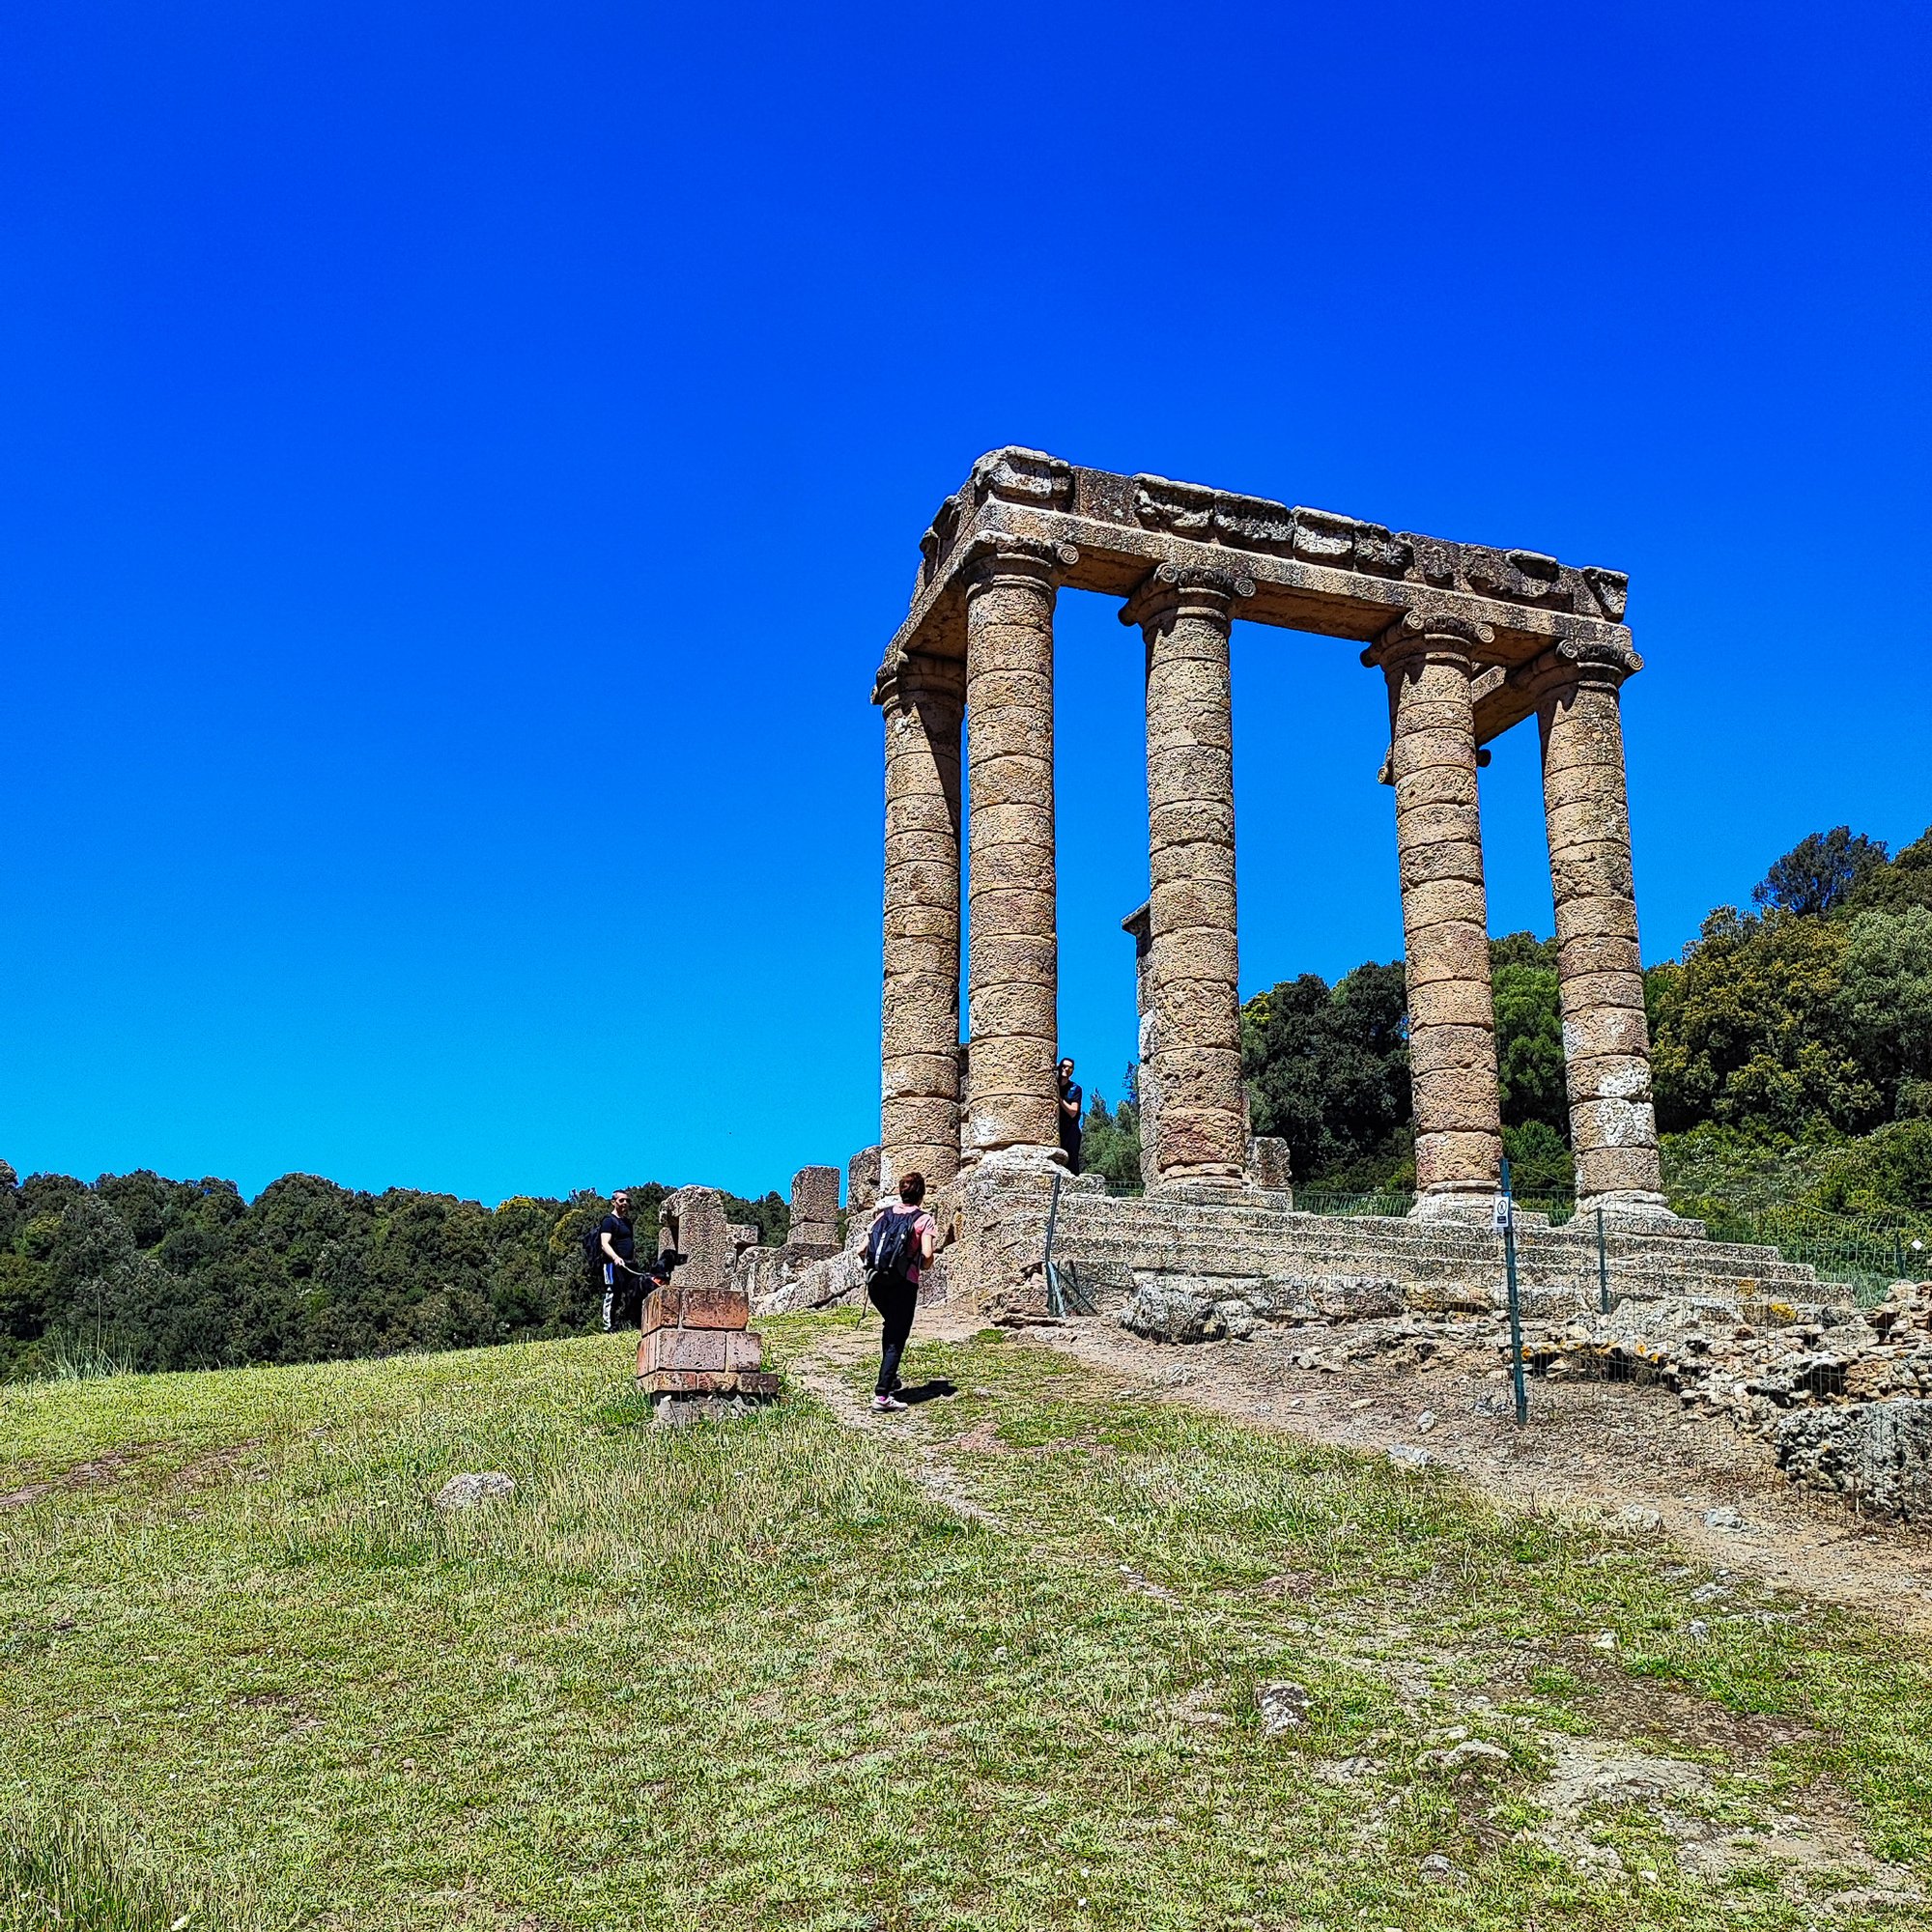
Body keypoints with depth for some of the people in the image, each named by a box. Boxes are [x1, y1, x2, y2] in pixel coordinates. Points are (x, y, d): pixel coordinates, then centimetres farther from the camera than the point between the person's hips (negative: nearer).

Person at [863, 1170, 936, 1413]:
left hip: (875, 1281, 5)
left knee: (890, 1326, 28)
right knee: (896, 1338, 1)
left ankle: (890, 1379, 30)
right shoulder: (923, 1219, 0)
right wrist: (924, 1266, 12)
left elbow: (863, 1249, 6)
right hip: (903, 1283, -5)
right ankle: (882, 1394, -7)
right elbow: (927, 1256, -11)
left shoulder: (885, 1213, 11)